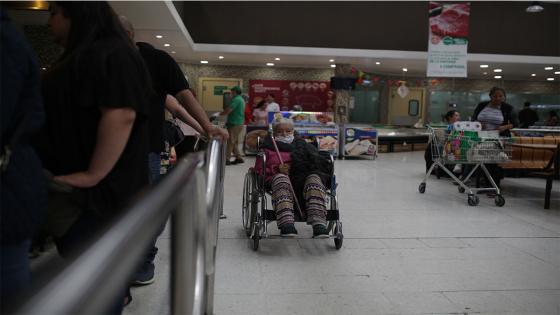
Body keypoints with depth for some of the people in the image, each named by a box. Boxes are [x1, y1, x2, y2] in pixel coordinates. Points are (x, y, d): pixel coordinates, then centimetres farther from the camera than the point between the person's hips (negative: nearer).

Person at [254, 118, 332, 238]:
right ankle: (286, 224, -53)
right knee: (281, 178, -37)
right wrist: (277, 169, -2)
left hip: (304, 178, 1)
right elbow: (259, 171, 16)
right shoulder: (268, 148, 29)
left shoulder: (302, 144, 34)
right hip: (281, 178, -1)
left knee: (314, 178, -34)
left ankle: (319, 224, -50)